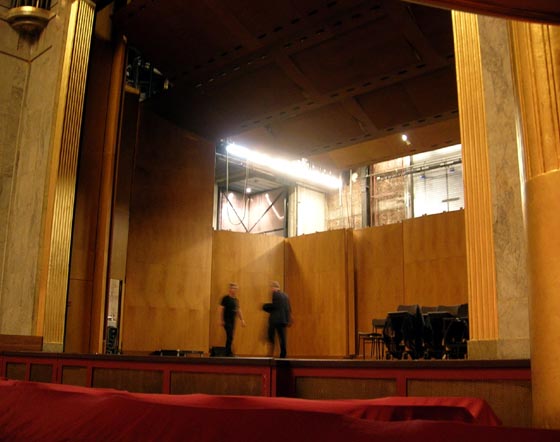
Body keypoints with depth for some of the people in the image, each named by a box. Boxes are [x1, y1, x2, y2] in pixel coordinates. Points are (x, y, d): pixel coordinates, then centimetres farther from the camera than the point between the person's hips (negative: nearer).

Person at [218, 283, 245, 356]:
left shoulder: (236, 300, 12)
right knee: (230, 336, -11)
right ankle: (228, 352, -5)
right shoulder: (226, 298, -7)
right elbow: (221, 309, -9)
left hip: (233, 321, 6)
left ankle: (228, 352, 15)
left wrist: (242, 320, 14)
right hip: (227, 321, -6)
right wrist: (221, 320, -13)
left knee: (230, 337, 8)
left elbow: (238, 310, 18)